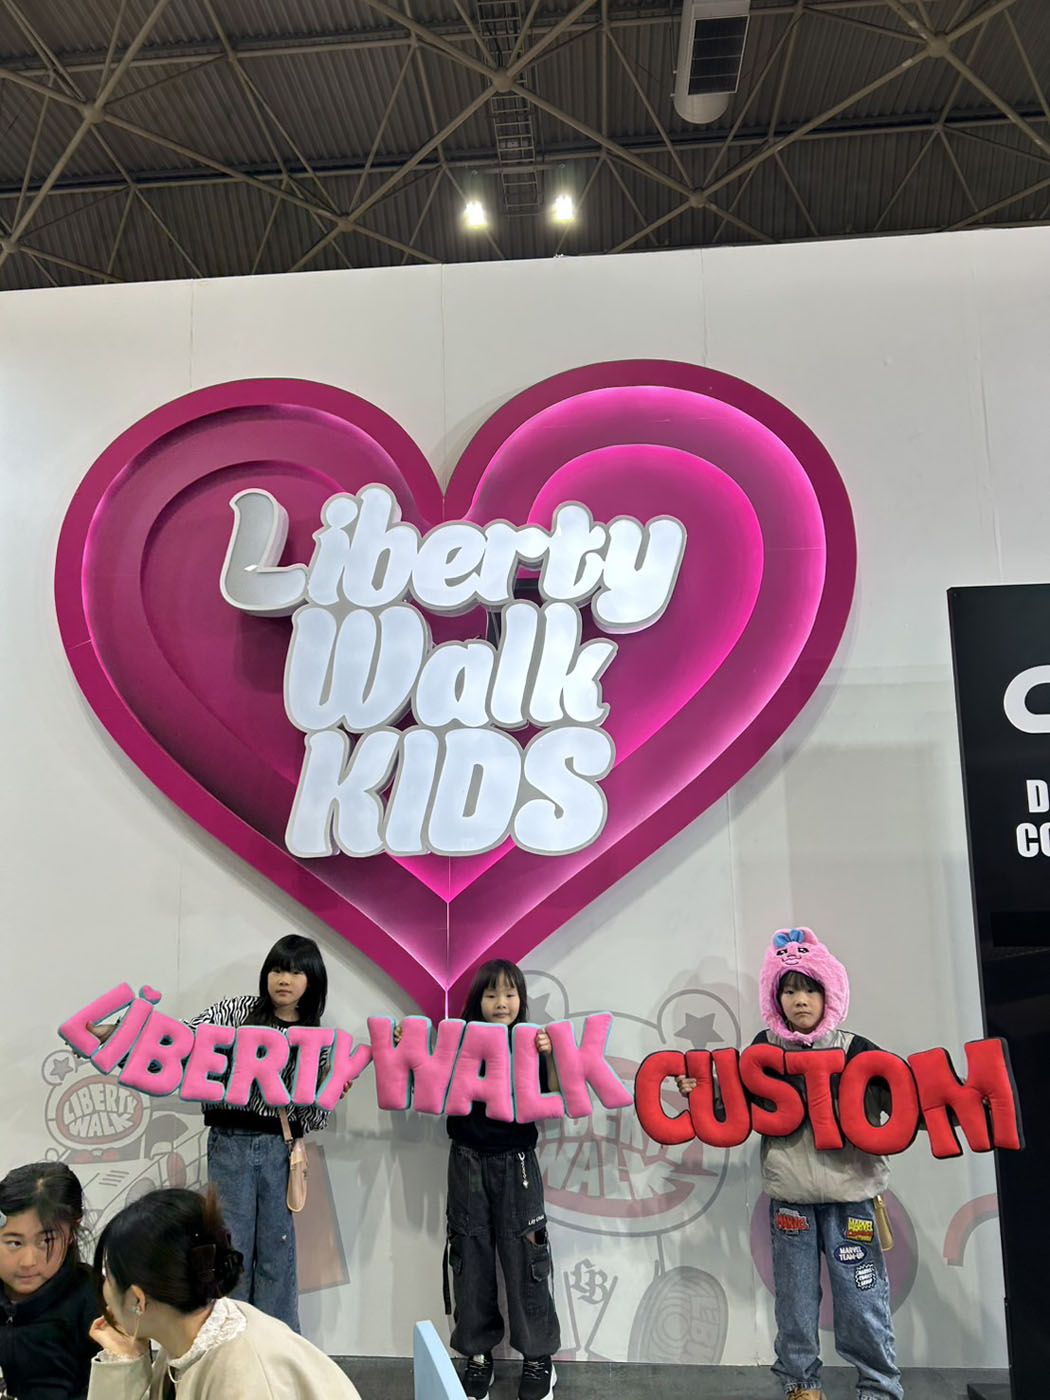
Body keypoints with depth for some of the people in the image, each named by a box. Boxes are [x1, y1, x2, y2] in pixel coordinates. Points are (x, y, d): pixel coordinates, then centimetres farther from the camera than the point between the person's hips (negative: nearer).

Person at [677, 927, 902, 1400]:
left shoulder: (855, 1050, -5)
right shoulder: (764, 1048, 0)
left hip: (848, 1191, -2)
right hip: (789, 1194, 2)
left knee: (861, 1299, 3)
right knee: (794, 1299, 13)